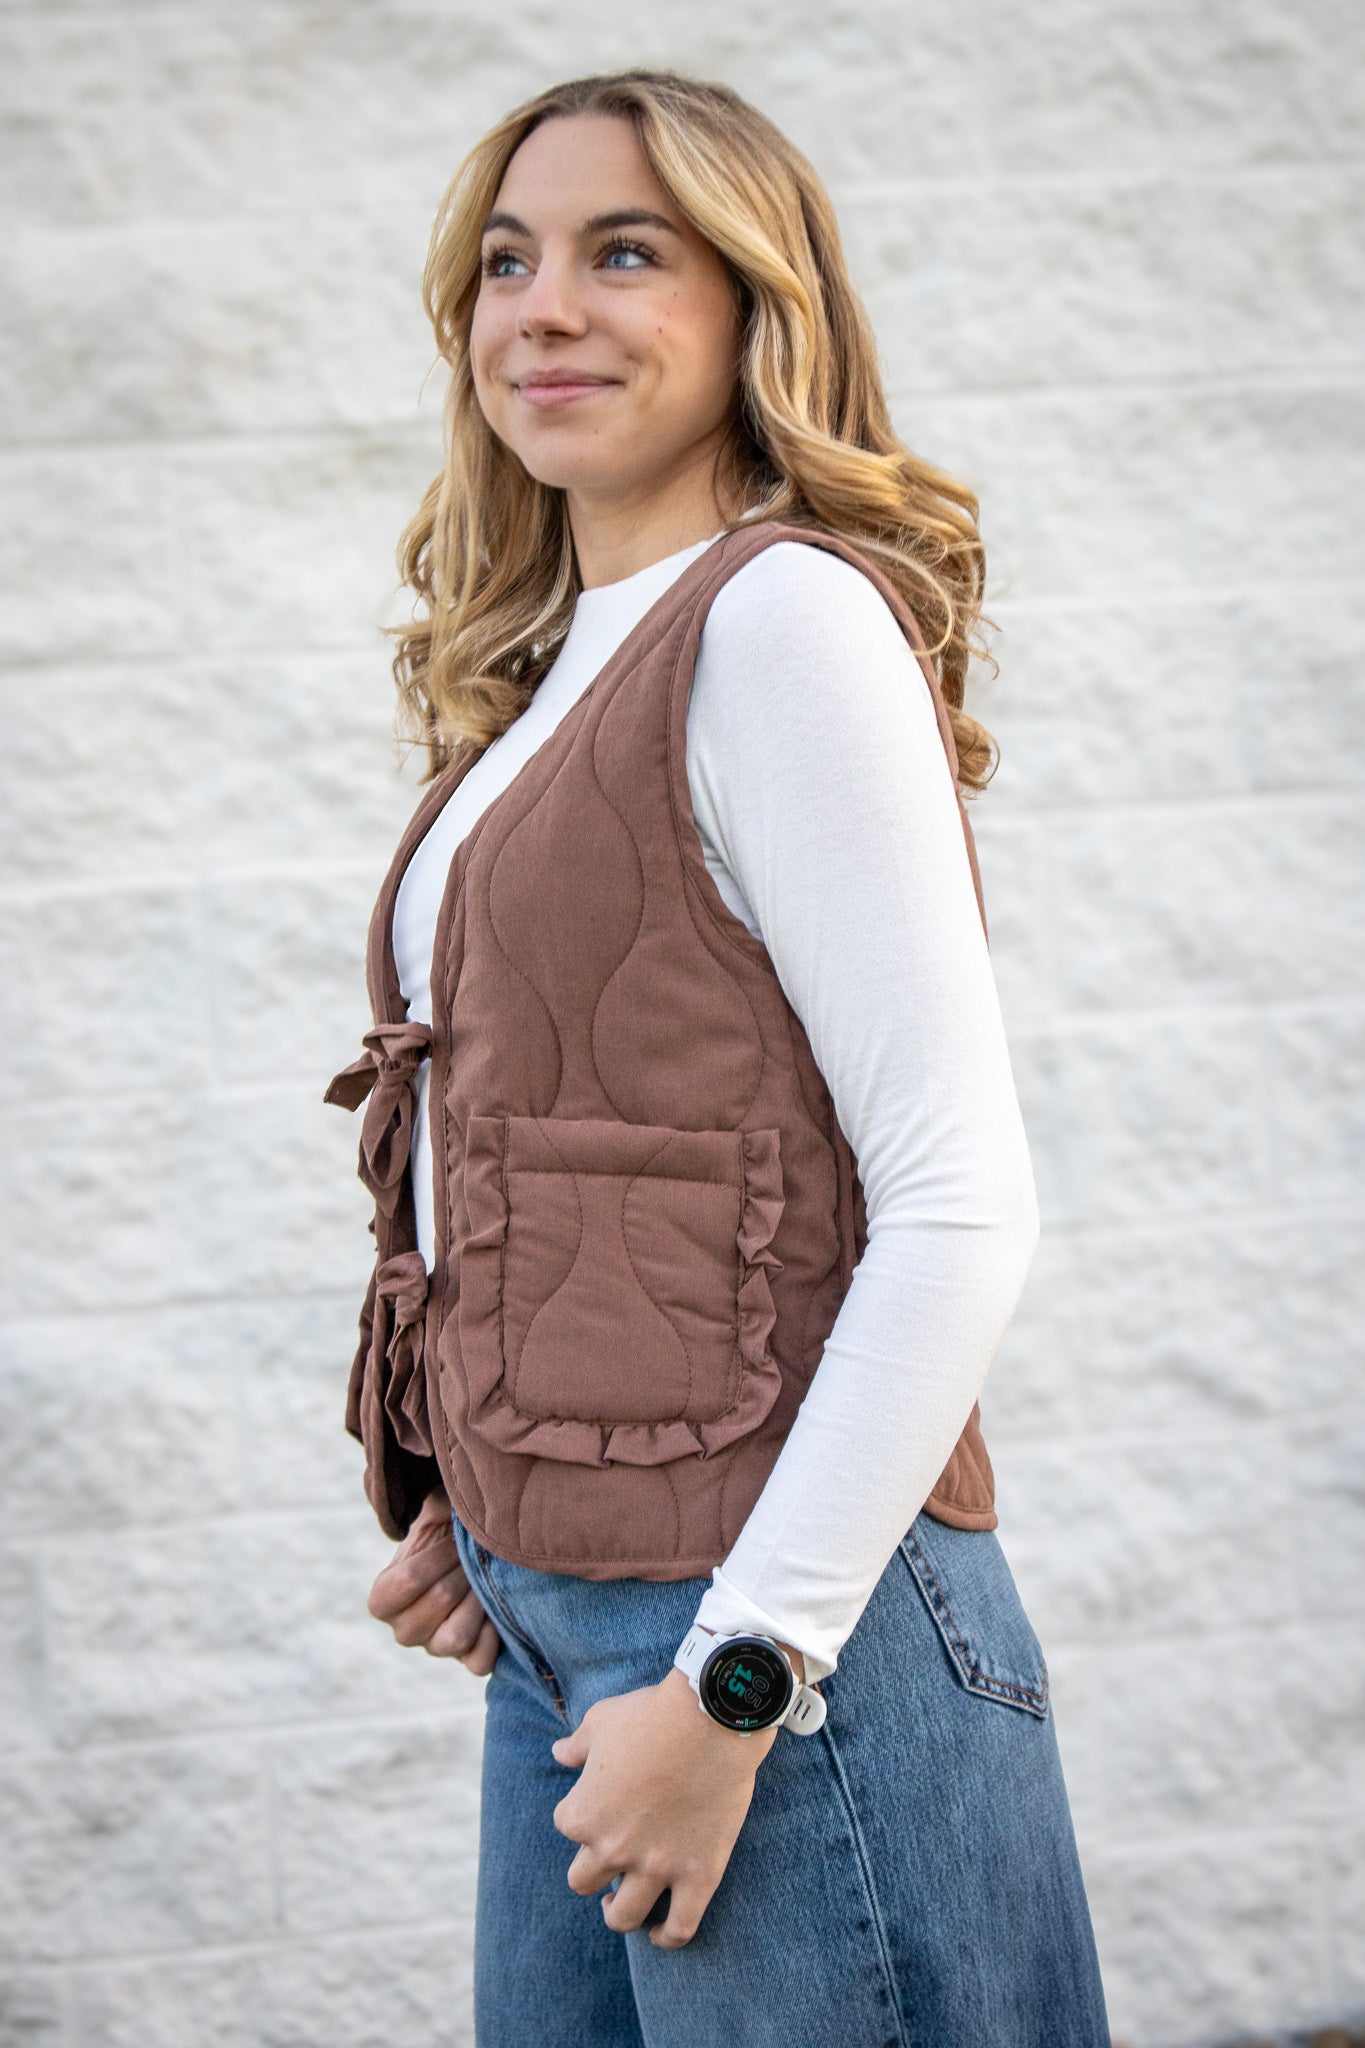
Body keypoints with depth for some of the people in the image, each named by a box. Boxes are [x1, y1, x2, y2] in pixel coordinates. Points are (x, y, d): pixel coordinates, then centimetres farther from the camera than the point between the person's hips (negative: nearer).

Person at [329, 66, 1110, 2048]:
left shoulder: (785, 620, -12)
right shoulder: (555, 676, 13)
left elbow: (961, 1209, -18)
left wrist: (732, 1680, -17)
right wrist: (483, 1506, 8)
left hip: (776, 1619, -8)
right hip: (557, 1616, 8)